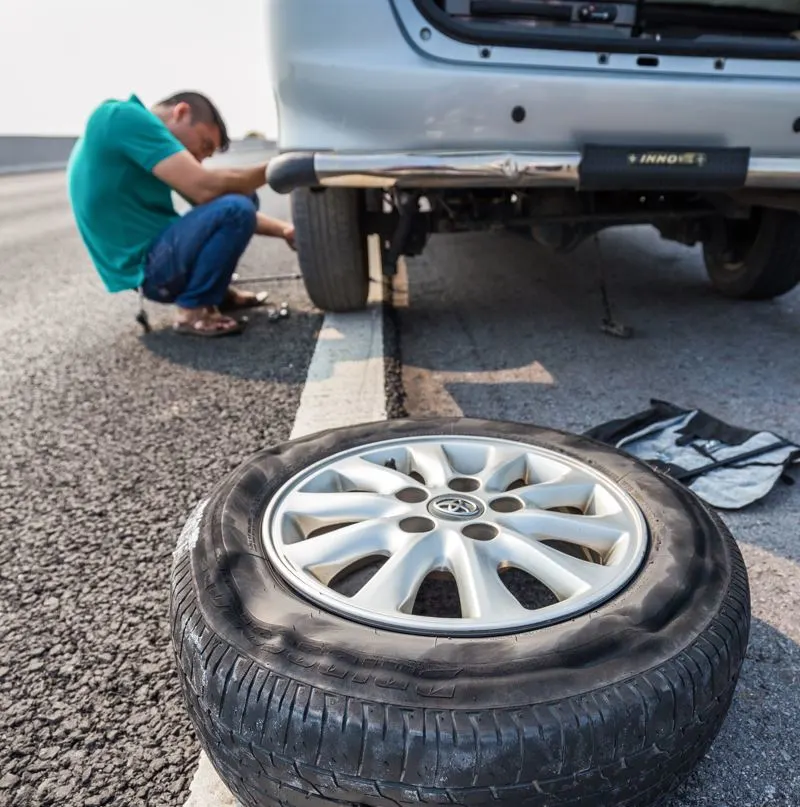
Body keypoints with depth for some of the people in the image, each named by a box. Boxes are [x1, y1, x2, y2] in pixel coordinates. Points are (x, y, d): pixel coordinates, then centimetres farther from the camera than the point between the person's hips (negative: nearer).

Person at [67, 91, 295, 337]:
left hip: (158, 250, 10)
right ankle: (194, 311, -10)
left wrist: (282, 229, 3)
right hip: (145, 267, -10)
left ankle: (216, 289, 15)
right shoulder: (126, 117, -14)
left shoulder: (143, 136, 15)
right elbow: (205, 188, -24)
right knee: (236, 209, -25)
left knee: (242, 195, 13)